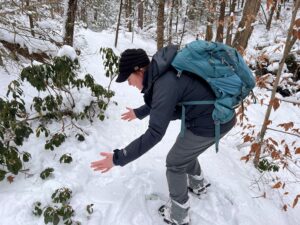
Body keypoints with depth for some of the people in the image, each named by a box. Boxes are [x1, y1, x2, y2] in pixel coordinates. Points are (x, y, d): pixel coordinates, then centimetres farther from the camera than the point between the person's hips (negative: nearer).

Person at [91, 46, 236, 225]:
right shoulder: (165, 72, 3)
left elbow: (154, 134, -29)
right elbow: (160, 101, 22)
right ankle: (198, 185, 52)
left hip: (209, 123, -9)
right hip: (219, 115, 9)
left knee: (175, 163, 7)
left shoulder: (166, 84, -27)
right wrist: (139, 113, 37)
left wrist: (119, 158, -24)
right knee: (185, 151, 28)